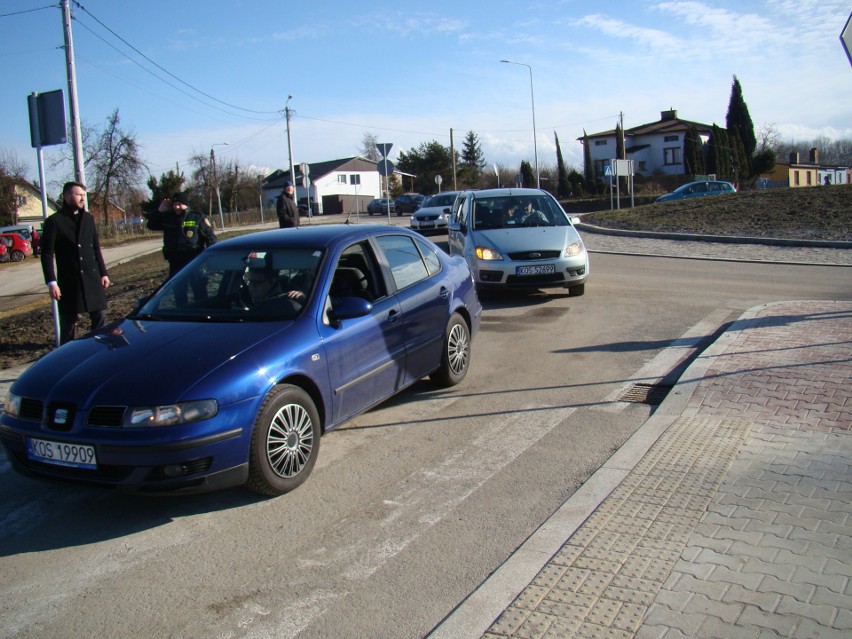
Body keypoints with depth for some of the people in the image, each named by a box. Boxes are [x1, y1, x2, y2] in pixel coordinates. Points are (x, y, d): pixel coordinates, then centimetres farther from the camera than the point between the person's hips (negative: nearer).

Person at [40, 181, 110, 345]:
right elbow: (47, 254, -5)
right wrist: (51, 282, -11)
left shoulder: (88, 218, 12)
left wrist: (103, 273, 10)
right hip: (69, 281, -4)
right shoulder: (54, 221, -3)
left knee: (100, 319, 5)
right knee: (68, 322, 3)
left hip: (93, 278, 4)